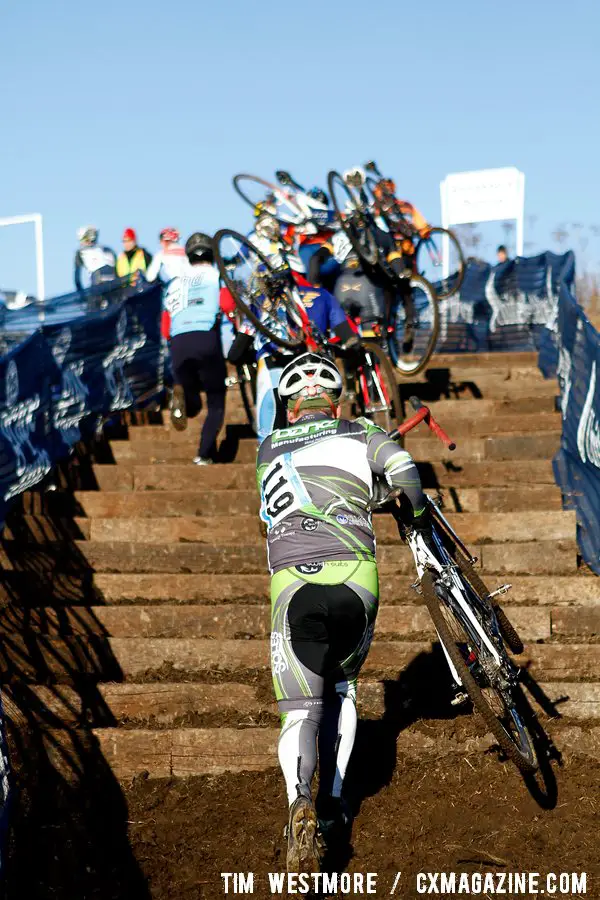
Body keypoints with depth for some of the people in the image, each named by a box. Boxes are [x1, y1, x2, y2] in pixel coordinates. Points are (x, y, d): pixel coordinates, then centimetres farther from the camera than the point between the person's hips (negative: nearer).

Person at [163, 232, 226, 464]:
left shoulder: (174, 283, 25)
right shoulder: (218, 275, 13)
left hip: (178, 343, 3)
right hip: (208, 340, -3)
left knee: (191, 405, 15)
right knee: (216, 404, 9)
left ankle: (181, 395, -21)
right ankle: (204, 456, -8)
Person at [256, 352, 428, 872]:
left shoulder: (268, 450, 23)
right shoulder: (360, 433, 16)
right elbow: (402, 468, -1)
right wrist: (418, 511, 20)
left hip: (292, 582, 0)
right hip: (355, 576, 0)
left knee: (300, 712, -2)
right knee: (342, 688, 26)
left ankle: (300, 801, -32)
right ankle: (333, 803, 16)